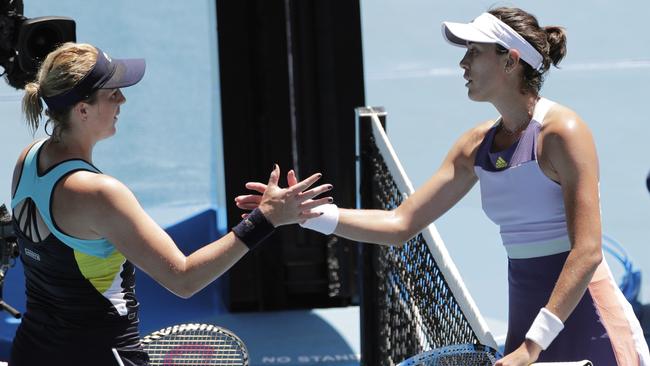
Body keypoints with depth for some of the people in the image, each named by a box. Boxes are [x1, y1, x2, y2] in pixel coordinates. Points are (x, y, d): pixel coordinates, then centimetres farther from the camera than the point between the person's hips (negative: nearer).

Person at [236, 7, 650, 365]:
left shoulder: (561, 131, -14)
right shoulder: (476, 146, 8)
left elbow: (587, 251, -19)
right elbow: (401, 223, 9)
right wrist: (309, 213, -1)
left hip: (586, 321, -7)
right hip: (526, 321, 7)